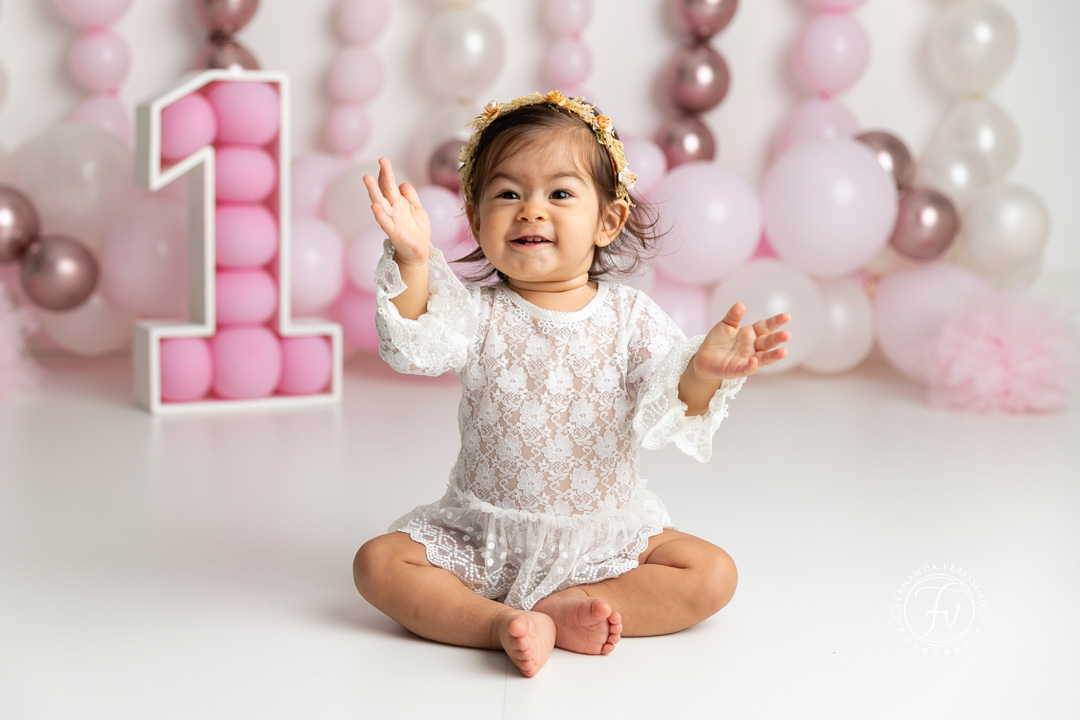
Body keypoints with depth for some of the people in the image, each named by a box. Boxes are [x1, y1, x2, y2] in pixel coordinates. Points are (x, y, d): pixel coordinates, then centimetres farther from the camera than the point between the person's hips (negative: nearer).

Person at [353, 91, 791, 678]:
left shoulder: (630, 317, -6)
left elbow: (668, 410, -17)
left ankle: (568, 607, -18)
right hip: (485, 541, 0)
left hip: (607, 538, 1)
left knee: (713, 574, -15)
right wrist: (413, 261, -40)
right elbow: (412, 348, -24)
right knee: (379, 563, -18)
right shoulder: (480, 313, -6)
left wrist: (701, 374, -40)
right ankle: (503, 623, -25)